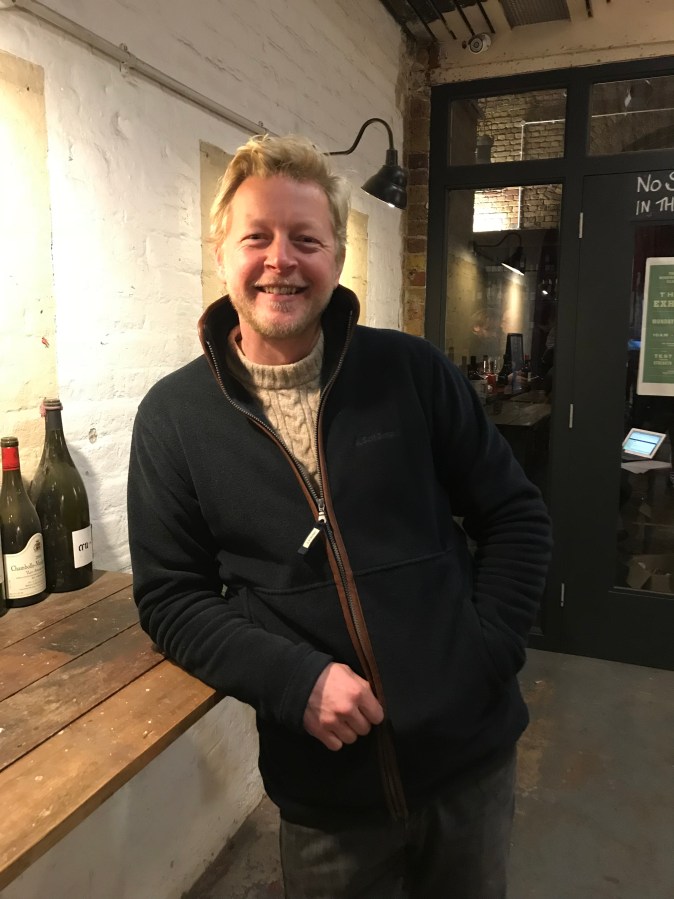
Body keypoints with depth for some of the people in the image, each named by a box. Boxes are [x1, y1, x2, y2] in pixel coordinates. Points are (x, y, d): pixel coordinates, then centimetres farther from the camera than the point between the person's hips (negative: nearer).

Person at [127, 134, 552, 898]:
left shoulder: (414, 371, -6)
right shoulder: (173, 416, -7)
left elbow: (516, 515, 1)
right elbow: (169, 597, -5)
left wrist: (488, 653, -10)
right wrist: (295, 679, -18)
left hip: (472, 748, 2)